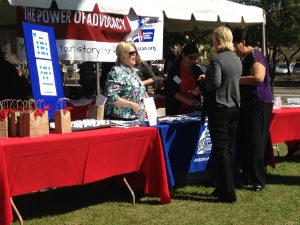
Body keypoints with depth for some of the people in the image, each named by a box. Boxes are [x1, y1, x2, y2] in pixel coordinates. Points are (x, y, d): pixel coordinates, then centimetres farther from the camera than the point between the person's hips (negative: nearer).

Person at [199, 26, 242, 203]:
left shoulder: (217, 59, -15)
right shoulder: (237, 59, 10)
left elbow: (215, 83, -23)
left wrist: (203, 83, -3)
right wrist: (205, 84, 18)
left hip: (219, 108, -8)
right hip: (235, 107, 8)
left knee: (220, 150, -4)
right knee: (231, 148, 12)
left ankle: (228, 193, -4)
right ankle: (224, 187, 22)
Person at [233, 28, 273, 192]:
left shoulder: (255, 56, -13)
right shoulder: (242, 58, 16)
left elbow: (258, 77, -29)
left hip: (259, 104, -9)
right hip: (246, 105, 10)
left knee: (255, 143, -7)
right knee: (243, 142, 10)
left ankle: (258, 180, -1)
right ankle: (247, 178, 17)